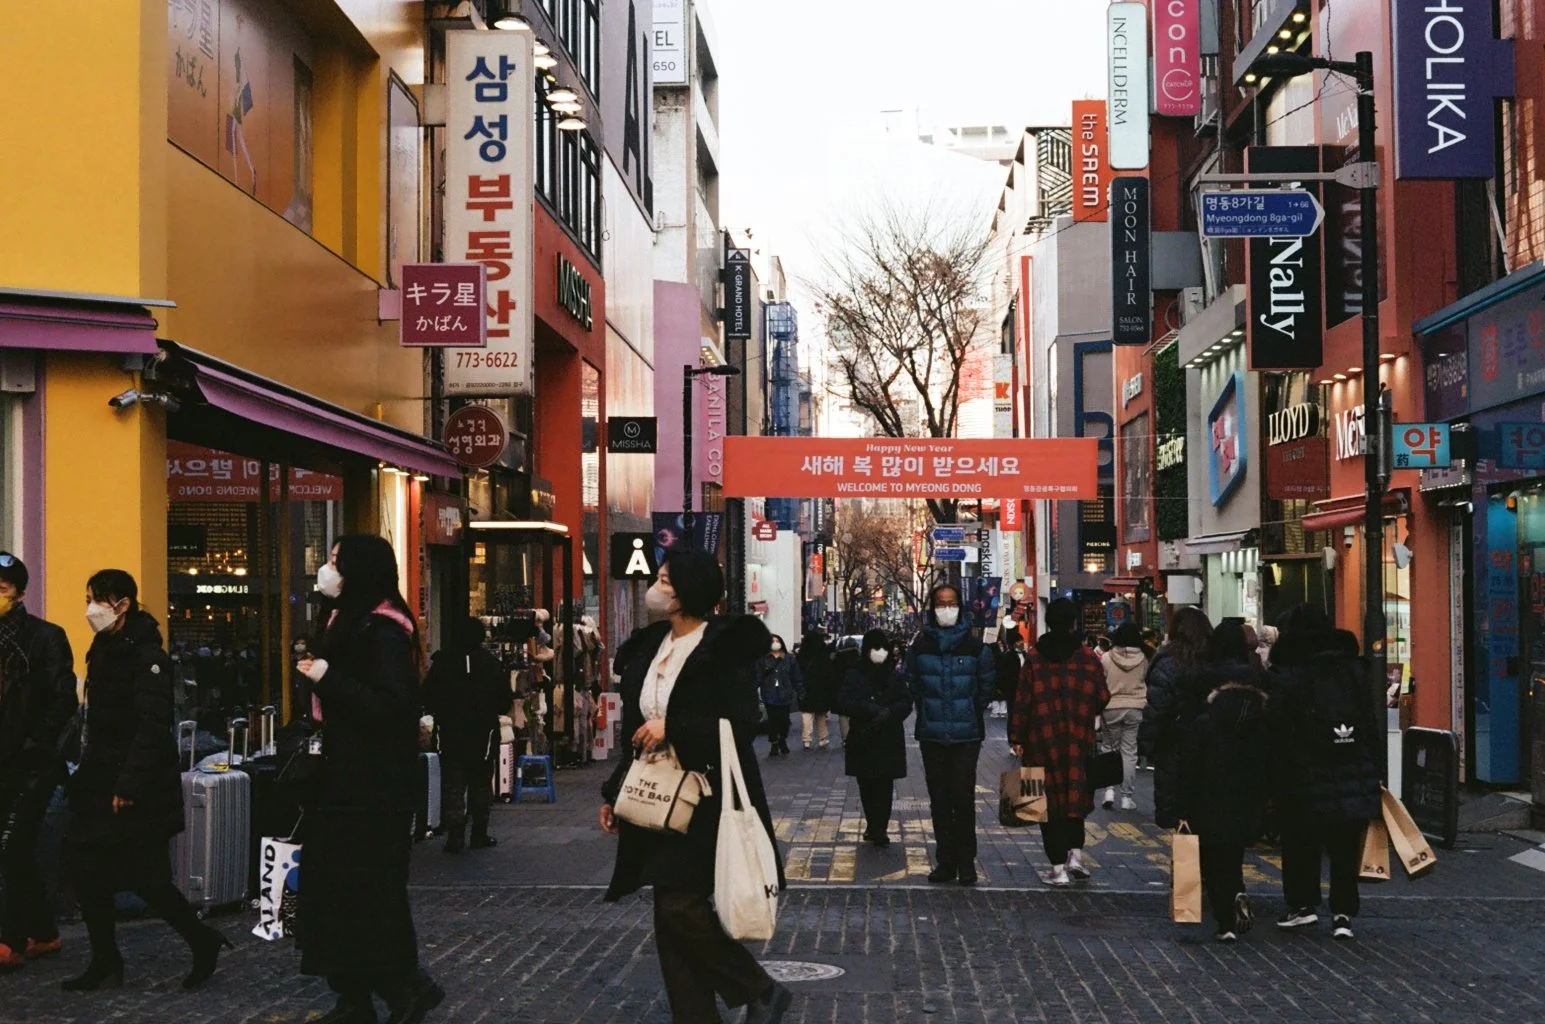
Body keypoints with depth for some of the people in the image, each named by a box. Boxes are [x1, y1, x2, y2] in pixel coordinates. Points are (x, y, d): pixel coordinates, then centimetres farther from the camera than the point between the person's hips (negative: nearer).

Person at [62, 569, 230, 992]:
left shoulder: (145, 655, -14)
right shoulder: (104, 651, 13)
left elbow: (152, 727, -21)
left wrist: (129, 785, -25)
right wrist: (85, 776, 14)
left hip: (138, 791, -9)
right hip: (102, 785, 9)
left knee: (145, 878, -5)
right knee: (88, 872, 7)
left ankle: (203, 942, 11)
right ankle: (105, 964, 15)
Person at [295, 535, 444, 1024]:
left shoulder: (384, 632, -16)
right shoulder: (350, 623, 14)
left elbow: (391, 707, -25)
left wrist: (329, 679, -23)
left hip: (373, 783, -10)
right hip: (345, 776, 10)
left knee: (367, 889, -6)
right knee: (336, 886, 8)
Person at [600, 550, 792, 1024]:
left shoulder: (724, 648, -11)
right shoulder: (648, 648, 11)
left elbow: (741, 726, -17)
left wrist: (672, 728, -22)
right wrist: (613, 794, 17)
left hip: (707, 801, -8)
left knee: (681, 906, -14)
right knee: (671, 915, 6)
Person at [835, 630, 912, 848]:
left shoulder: (894, 677, 6)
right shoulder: (854, 676, 2)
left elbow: (906, 703, -2)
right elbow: (843, 702, -10)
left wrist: (887, 713, -21)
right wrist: (871, 709, -21)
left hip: (889, 742, 0)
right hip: (862, 741, 0)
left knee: (884, 787, -3)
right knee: (867, 787, 5)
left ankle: (878, 829, 1)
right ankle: (875, 827, 20)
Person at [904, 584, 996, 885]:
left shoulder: (975, 647, -2)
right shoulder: (919, 647, 2)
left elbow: (986, 687, 8)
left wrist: (971, 714, 8)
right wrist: (926, 712, 8)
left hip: (966, 735, -2)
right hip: (931, 735, 2)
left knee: (963, 798, -4)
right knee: (939, 800, 7)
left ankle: (966, 862, 5)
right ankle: (946, 861, 15)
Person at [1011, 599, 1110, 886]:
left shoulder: (1035, 658, -3)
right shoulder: (1088, 657, -3)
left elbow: (1022, 701, -4)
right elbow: (1102, 700, 0)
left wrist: (1018, 739, 1)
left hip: (1042, 742, -1)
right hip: (1078, 741, 1)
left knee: (1050, 799, 4)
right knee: (1075, 795, 17)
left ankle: (1058, 866, 3)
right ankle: (1075, 852, 4)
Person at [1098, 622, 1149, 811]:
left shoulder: (1106, 658, -10)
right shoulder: (1142, 659, -5)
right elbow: (1146, 682, 7)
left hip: (1111, 708, -1)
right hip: (1135, 708, 1)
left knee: (1110, 748, 14)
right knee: (1129, 752, 6)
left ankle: (1110, 789, -1)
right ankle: (1127, 796, 6)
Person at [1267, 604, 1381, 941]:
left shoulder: (1285, 675, -9)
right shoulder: (1353, 669, 7)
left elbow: (1275, 730, -11)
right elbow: (1371, 724, 9)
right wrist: (1372, 770, 13)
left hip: (1304, 778, -4)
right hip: (1355, 779, 4)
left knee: (1301, 845, 11)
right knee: (1345, 849, 9)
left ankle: (1303, 904, 14)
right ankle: (1343, 913, 7)